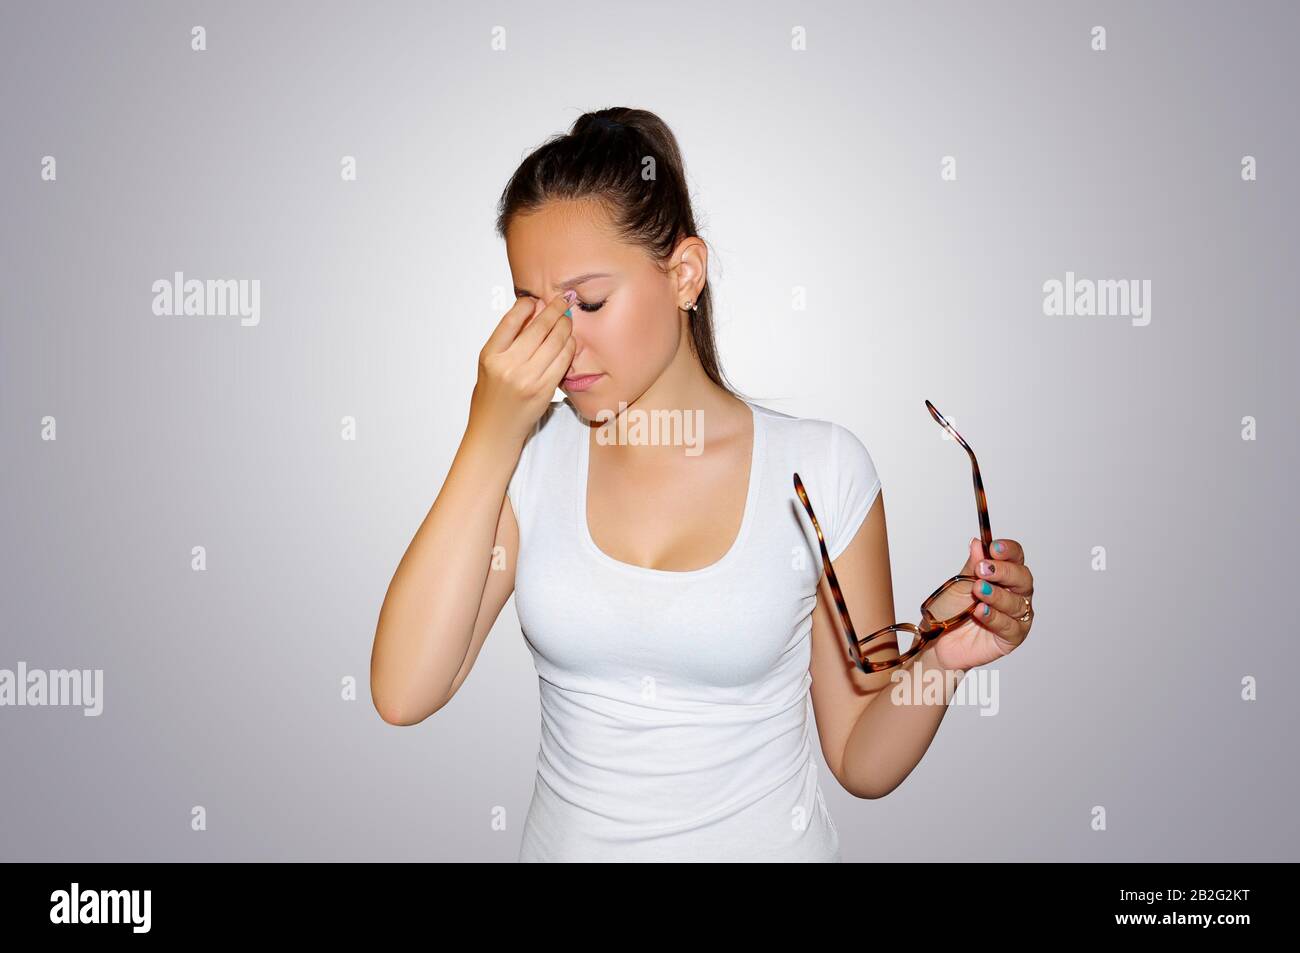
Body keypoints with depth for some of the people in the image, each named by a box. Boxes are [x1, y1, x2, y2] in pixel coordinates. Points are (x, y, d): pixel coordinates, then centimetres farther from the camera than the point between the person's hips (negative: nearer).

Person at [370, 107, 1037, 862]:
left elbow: (862, 761, -5)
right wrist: (489, 437, -21)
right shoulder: (529, 460, -6)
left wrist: (939, 659, -24)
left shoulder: (820, 466, -12)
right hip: (567, 838, 2)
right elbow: (403, 695, -19)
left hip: (766, 840, -1)